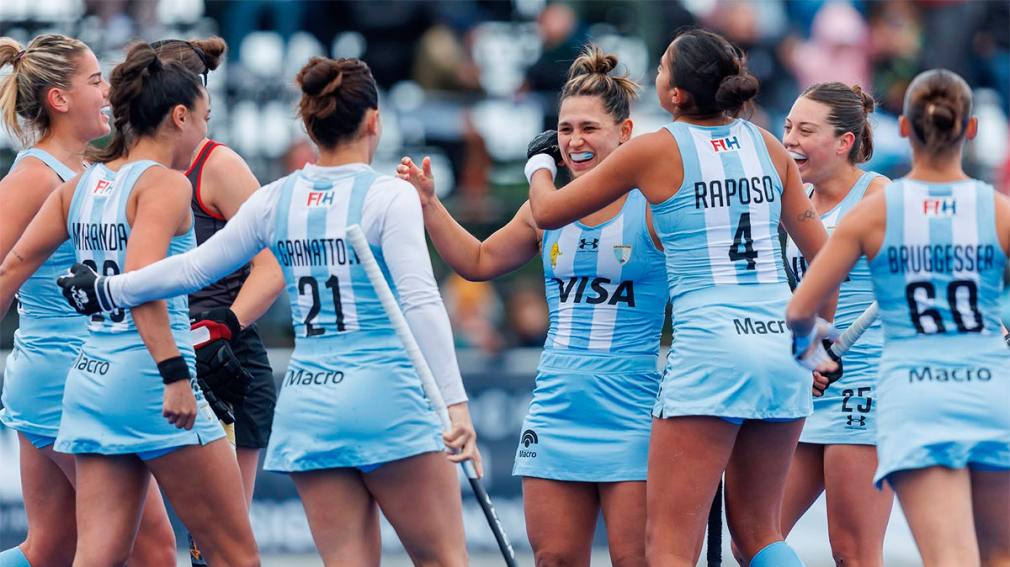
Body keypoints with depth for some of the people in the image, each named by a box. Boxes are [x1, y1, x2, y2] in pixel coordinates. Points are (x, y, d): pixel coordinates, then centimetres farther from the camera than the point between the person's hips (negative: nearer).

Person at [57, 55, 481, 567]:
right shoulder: (390, 197, -7)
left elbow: (191, 269, 12)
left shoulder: (276, 200, 6)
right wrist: (455, 403, -17)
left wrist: (107, 291, 27)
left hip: (307, 404, 5)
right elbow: (421, 304, -15)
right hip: (385, 398, -5)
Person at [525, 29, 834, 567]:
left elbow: (548, 212, 10)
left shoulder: (656, 150, -1)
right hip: (783, 348, 6)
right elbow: (822, 252, 15)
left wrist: (538, 168, 32)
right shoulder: (766, 145, 12)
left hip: (709, 351, -6)